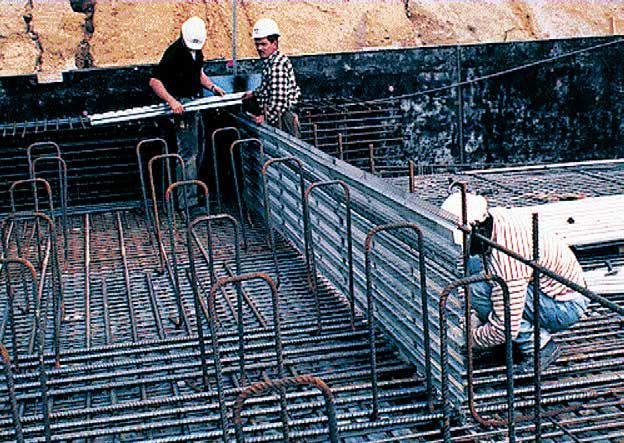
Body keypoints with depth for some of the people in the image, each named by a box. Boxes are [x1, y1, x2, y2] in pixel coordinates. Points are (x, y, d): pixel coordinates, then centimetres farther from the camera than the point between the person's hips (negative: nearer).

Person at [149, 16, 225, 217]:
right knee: (188, 153, -11)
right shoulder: (174, 53, -19)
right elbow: (154, 81, -24)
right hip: (181, 106, -9)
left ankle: (189, 193, 28)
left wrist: (212, 87, 9)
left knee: (197, 151, 15)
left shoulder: (196, 50, 8)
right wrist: (171, 101, -36)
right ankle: (188, 202, -10)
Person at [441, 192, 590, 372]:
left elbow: (505, 329, -31)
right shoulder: (493, 216, -9)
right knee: (470, 264, 2)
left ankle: (539, 346, -11)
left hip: (567, 307, -9)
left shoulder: (506, 259, -35)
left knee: (479, 288, -26)